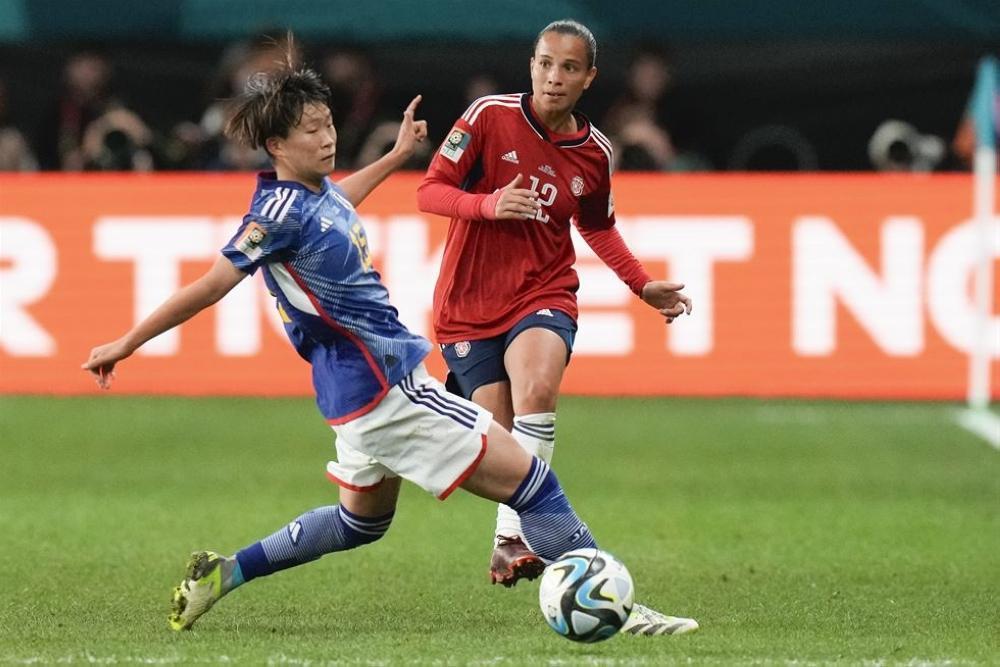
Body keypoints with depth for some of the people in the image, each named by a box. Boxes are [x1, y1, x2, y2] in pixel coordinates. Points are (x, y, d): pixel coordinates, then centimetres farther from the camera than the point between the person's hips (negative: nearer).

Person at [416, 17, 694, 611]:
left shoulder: (595, 152, 3)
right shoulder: (490, 116, -7)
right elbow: (430, 191, -6)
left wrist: (643, 285, 12)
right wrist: (488, 205, -23)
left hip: (543, 293, 0)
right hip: (469, 301, 0)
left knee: (537, 391, -30)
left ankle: (512, 538, -32)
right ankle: (511, 540, 21)